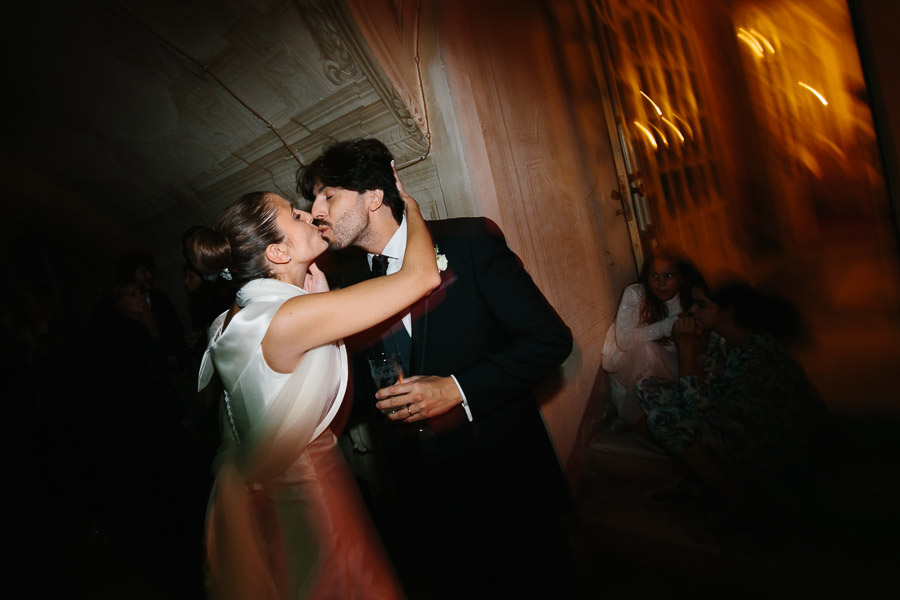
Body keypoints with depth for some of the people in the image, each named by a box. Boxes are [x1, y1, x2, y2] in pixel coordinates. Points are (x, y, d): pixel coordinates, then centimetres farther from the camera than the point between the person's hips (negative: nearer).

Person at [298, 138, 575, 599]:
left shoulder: (469, 241, -11)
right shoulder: (351, 279, 5)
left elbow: (550, 338, -13)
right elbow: (361, 386, 6)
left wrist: (457, 389, -21)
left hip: (504, 481, -4)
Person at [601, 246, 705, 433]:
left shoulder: (688, 300, -9)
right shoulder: (634, 294, -17)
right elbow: (623, 340, -26)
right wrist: (665, 326, -31)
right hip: (624, 360, -3)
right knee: (645, 349, -34)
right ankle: (632, 418, -14)